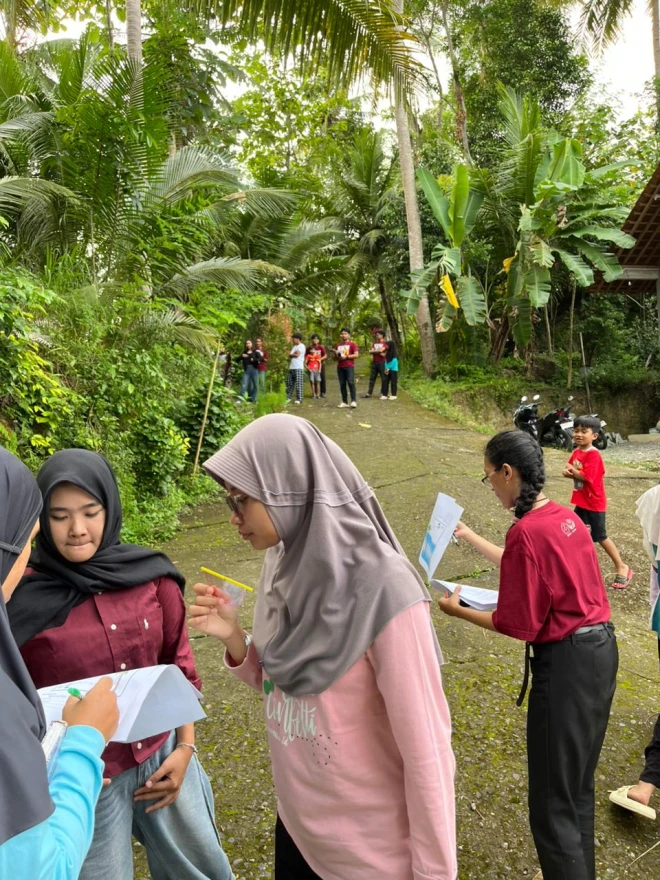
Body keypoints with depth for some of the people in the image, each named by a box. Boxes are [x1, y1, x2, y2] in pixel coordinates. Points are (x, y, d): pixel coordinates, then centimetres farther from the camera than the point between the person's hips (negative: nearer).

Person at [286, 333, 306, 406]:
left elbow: (297, 355, -12)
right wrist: (293, 354, -5)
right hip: (291, 367, 8)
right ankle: (288, 397, 14)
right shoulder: (294, 346, 22)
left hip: (298, 368, -8)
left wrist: (291, 354, 3)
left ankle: (299, 399, -6)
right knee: (289, 383, 7)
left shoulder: (301, 346, -4)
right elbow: (290, 355, 15)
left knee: (298, 384, -8)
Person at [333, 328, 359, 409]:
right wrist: (336, 355, 2)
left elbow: (356, 355, -8)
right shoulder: (338, 345, 16)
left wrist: (346, 356, -14)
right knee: (342, 384, 3)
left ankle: (353, 401, -13)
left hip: (349, 366, -5)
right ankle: (344, 402, 6)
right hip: (340, 367, 5)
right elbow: (335, 357, 26)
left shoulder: (352, 344, 1)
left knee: (350, 382, -14)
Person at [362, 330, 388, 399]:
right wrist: (379, 352, -7)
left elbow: (381, 350, -16)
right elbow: (370, 351, 6)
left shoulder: (385, 343, -3)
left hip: (382, 362, -6)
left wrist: (374, 351, 0)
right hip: (374, 362, 6)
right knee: (372, 378, 8)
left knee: (383, 378, -2)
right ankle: (369, 393, 13)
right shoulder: (375, 343, 16)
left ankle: (384, 394, 1)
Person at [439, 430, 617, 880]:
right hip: (601, 649, 10)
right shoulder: (566, 516, 4)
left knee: (553, 802, 6)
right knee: (579, 784, 26)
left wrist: (459, 610, -3)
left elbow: (517, 624, -17)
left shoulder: (527, 531, -22)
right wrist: (471, 537, 29)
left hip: (565, 662, -10)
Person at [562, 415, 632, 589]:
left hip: (594, 503, -8)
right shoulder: (576, 452, 5)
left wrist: (572, 471, -12)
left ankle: (622, 567, 16)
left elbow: (587, 477, -28)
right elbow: (568, 471, 7)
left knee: (600, 537, 1)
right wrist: (569, 472, -16)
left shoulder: (593, 454, -22)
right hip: (581, 501, 8)